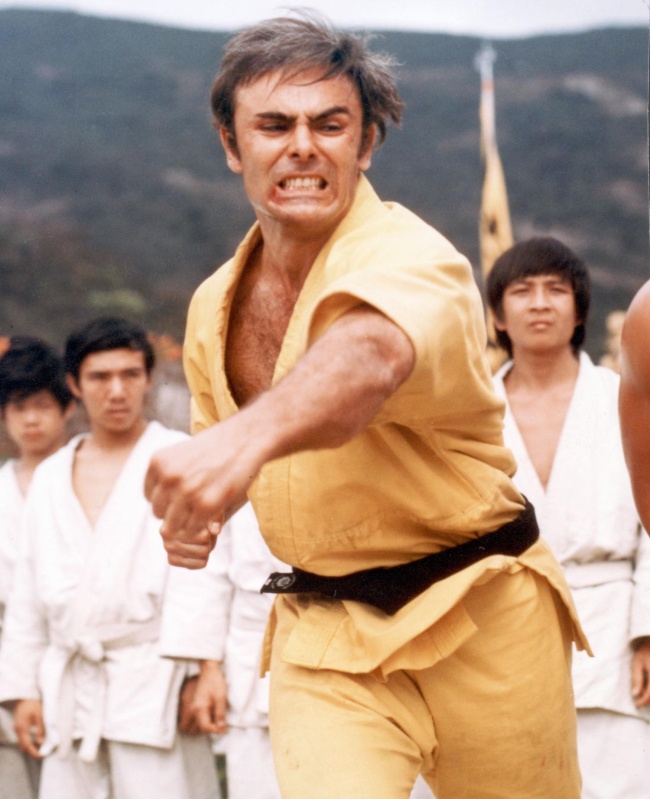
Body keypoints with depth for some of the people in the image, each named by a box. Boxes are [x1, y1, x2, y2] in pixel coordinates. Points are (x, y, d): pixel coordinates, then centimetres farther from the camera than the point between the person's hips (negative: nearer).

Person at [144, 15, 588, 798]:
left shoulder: (411, 258, -18)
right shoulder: (214, 306, 5)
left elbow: (370, 353, -43)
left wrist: (250, 436, -64)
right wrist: (194, 507, -2)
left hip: (480, 622, -4)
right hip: (321, 637, 4)